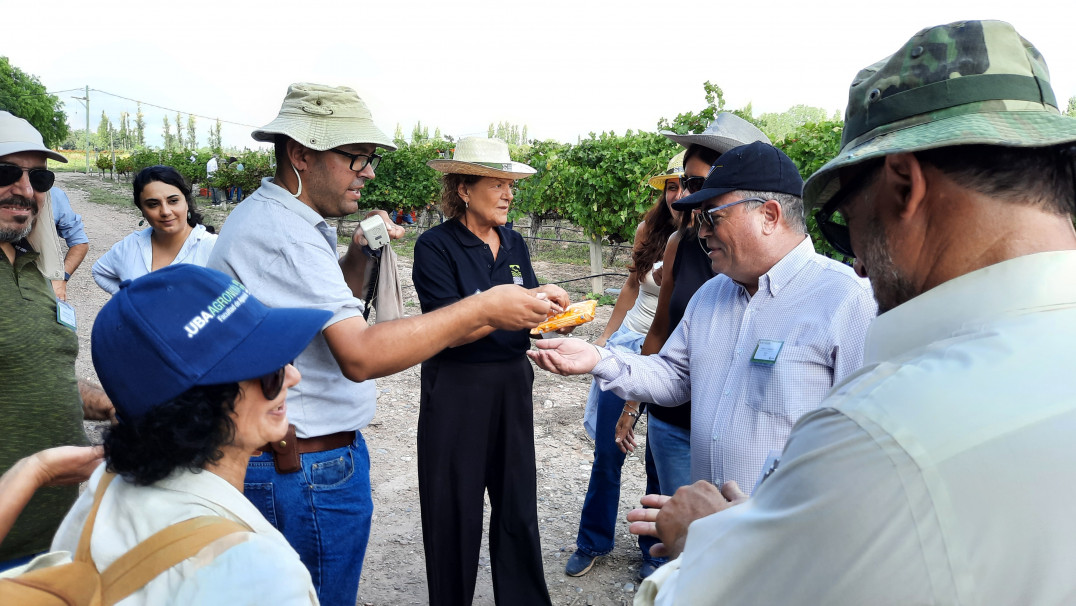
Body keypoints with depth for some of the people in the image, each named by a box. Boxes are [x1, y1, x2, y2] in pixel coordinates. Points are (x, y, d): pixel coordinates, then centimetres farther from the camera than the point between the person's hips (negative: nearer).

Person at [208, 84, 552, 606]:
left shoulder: (273, 217, 10)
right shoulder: (283, 232, -24)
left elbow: (332, 312, 18)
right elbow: (360, 355, -35)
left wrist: (357, 257, 1)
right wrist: (482, 308, -33)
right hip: (309, 466, -10)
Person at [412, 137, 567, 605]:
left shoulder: (514, 243, 7)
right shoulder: (436, 246, -11)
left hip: (512, 384, 5)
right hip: (456, 390, -5)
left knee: (518, 503, 13)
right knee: (456, 510, 8)